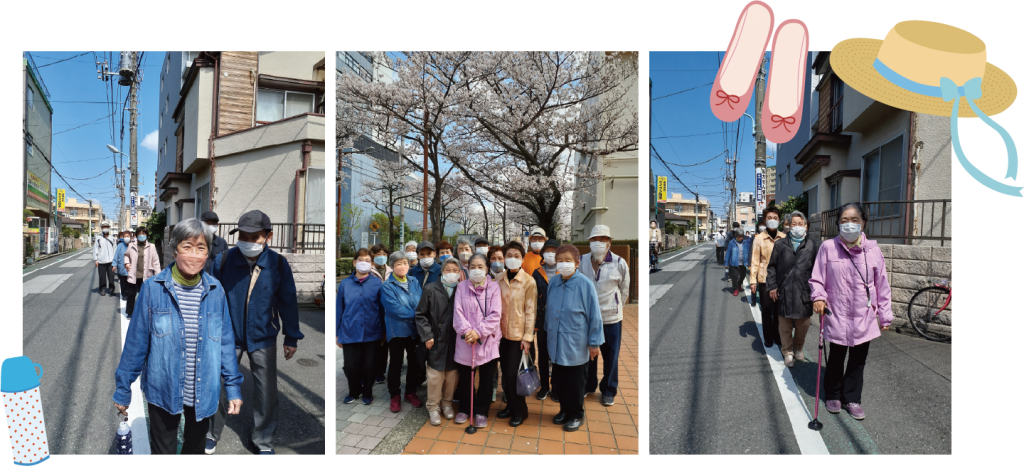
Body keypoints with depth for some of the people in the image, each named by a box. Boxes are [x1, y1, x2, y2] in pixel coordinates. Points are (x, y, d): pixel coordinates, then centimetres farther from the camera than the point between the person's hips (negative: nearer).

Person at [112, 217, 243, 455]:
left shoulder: (215, 290, -7)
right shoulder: (152, 288, -13)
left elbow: (226, 342, -1)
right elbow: (136, 342, -5)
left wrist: (233, 387, -1)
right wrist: (123, 389, 0)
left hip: (203, 393, 2)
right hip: (163, 391, -2)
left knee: (195, 447, 23)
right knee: (163, 450, 17)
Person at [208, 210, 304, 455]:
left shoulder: (278, 264, -14)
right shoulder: (223, 260, -14)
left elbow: (288, 302, -4)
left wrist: (291, 337, 1)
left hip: (263, 338, 0)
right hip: (228, 336, 1)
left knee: (267, 394, 7)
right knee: (219, 388, 14)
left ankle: (264, 442, 28)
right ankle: (212, 433, 40)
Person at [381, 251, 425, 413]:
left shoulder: (415, 283, 6)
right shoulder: (387, 286, -10)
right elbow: (395, 309, -19)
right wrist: (416, 314, -16)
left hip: (415, 329, 4)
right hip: (396, 330, -4)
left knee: (414, 362, 12)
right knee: (396, 364, 7)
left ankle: (411, 392, 29)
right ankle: (395, 396, 23)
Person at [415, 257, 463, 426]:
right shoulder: (431, 289, -2)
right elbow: (421, 314, 0)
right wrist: (427, 336, -5)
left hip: (456, 341, 2)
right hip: (437, 341, -1)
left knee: (452, 375, 11)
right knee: (435, 376, 3)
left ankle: (447, 403, 32)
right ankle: (433, 407, 22)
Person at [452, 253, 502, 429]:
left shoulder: (494, 287, -2)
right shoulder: (461, 287, 3)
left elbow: (495, 315, -9)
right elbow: (458, 312, -4)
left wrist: (479, 332, -18)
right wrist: (467, 330, -19)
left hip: (488, 340, -1)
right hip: (465, 340, 1)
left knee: (486, 378, 9)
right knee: (465, 377, 13)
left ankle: (481, 411, 27)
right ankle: (464, 408, 33)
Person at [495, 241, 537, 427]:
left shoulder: (529, 281, -9)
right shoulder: (499, 279, 3)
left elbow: (530, 311, -8)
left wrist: (527, 337, -10)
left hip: (518, 334, -4)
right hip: (502, 332, 4)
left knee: (513, 373, -1)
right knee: (505, 373, 12)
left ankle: (520, 410, 19)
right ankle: (511, 405, 31)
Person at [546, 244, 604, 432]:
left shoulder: (585, 285, -16)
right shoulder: (553, 283, -2)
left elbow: (594, 315, -11)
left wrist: (595, 342, -8)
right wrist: (547, 331, 15)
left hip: (576, 345, -4)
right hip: (556, 344, 5)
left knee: (575, 383, 10)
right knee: (559, 381, 17)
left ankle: (576, 416, 30)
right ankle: (564, 410, 38)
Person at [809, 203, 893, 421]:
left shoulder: (872, 249, -2)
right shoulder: (828, 247, -8)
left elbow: (882, 284, 5)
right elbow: (817, 278, 0)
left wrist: (885, 315, 7)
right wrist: (819, 297, -18)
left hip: (864, 317, 2)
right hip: (837, 316, -2)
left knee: (858, 360, 13)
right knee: (836, 358, 13)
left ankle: (852, 398, 32)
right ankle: (832, 395, 33)